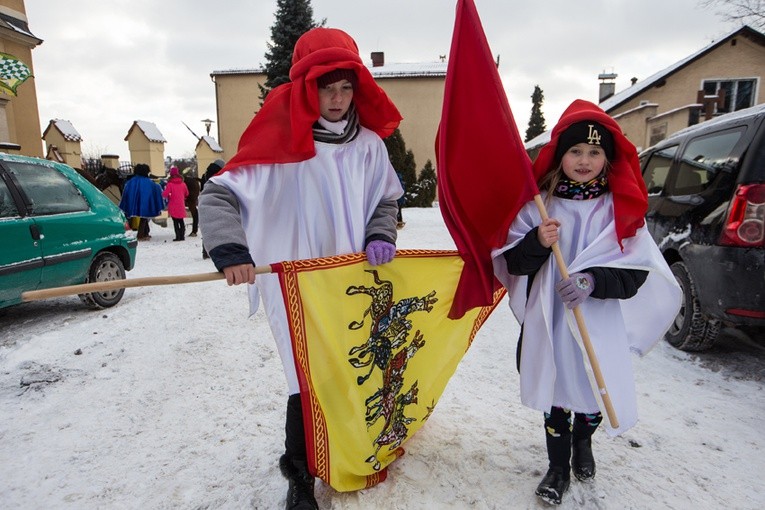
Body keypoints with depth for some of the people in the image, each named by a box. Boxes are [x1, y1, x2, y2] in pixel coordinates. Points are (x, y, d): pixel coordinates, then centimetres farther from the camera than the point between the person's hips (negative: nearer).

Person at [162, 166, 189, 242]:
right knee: (181, 221, 13)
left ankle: (178, 236, -1)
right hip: (181, 205, 4)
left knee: (175, 221, 2)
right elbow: (186, 193, 13)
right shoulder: (182, 183, 1)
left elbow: (165, 194, -15)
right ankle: (182, 235, 14)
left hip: (173, 206, -4)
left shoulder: (170, 184, -12)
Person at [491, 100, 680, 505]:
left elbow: (637, 272, -6)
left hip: (601, 323, 1)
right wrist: (537, 242, -22)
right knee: (555, 393, 10)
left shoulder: (621, 207, -2)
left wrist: (594, 280, -24)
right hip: (549, 320, 0)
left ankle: (583, 441, 48)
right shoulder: (539, 204, -2)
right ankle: (558, 467, 34)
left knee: (597, 390, 14)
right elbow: (513, 263, -2)